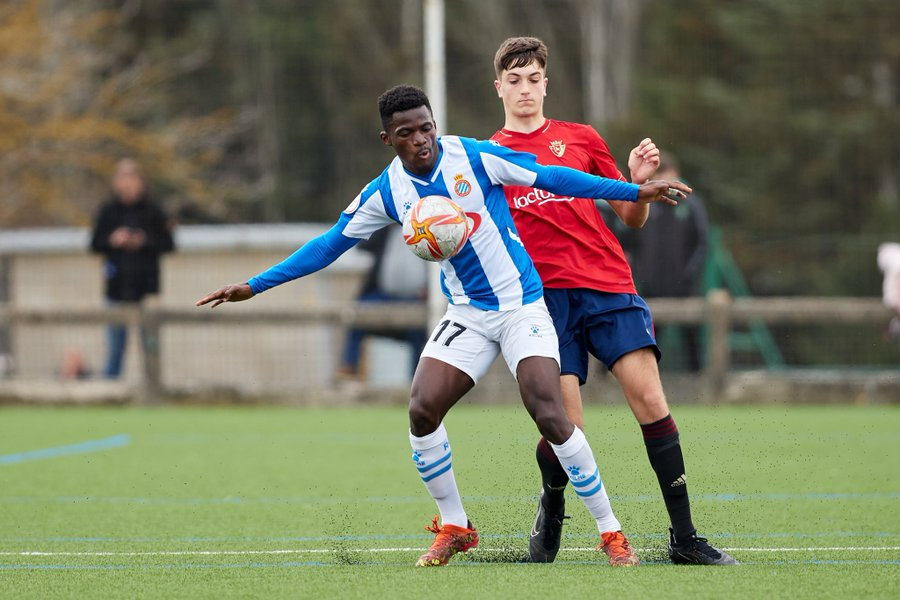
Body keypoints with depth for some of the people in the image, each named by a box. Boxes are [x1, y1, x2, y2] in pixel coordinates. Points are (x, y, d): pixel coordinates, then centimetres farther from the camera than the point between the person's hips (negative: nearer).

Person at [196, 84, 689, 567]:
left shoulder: (473, 156, -14)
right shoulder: (386, 192, -4)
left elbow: (551, 177, -7)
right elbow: (330, 244, 6)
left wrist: (635, 192, -7)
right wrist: (254, 286, 4)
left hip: (521, 305, -4)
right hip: (466, 313, 4)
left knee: (550, 416, -18)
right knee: (422, 410, -13)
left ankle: (611, 532, -5)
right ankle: (454, 527, 7)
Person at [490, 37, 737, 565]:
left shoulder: (582, 139, 15)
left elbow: (633, 218, 17)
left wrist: (640, 182, -4)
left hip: (608, 284, 1)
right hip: (545, 296, -1)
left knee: (649, 397, -13)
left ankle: (685, 537, -9)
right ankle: (551, 509, 22)